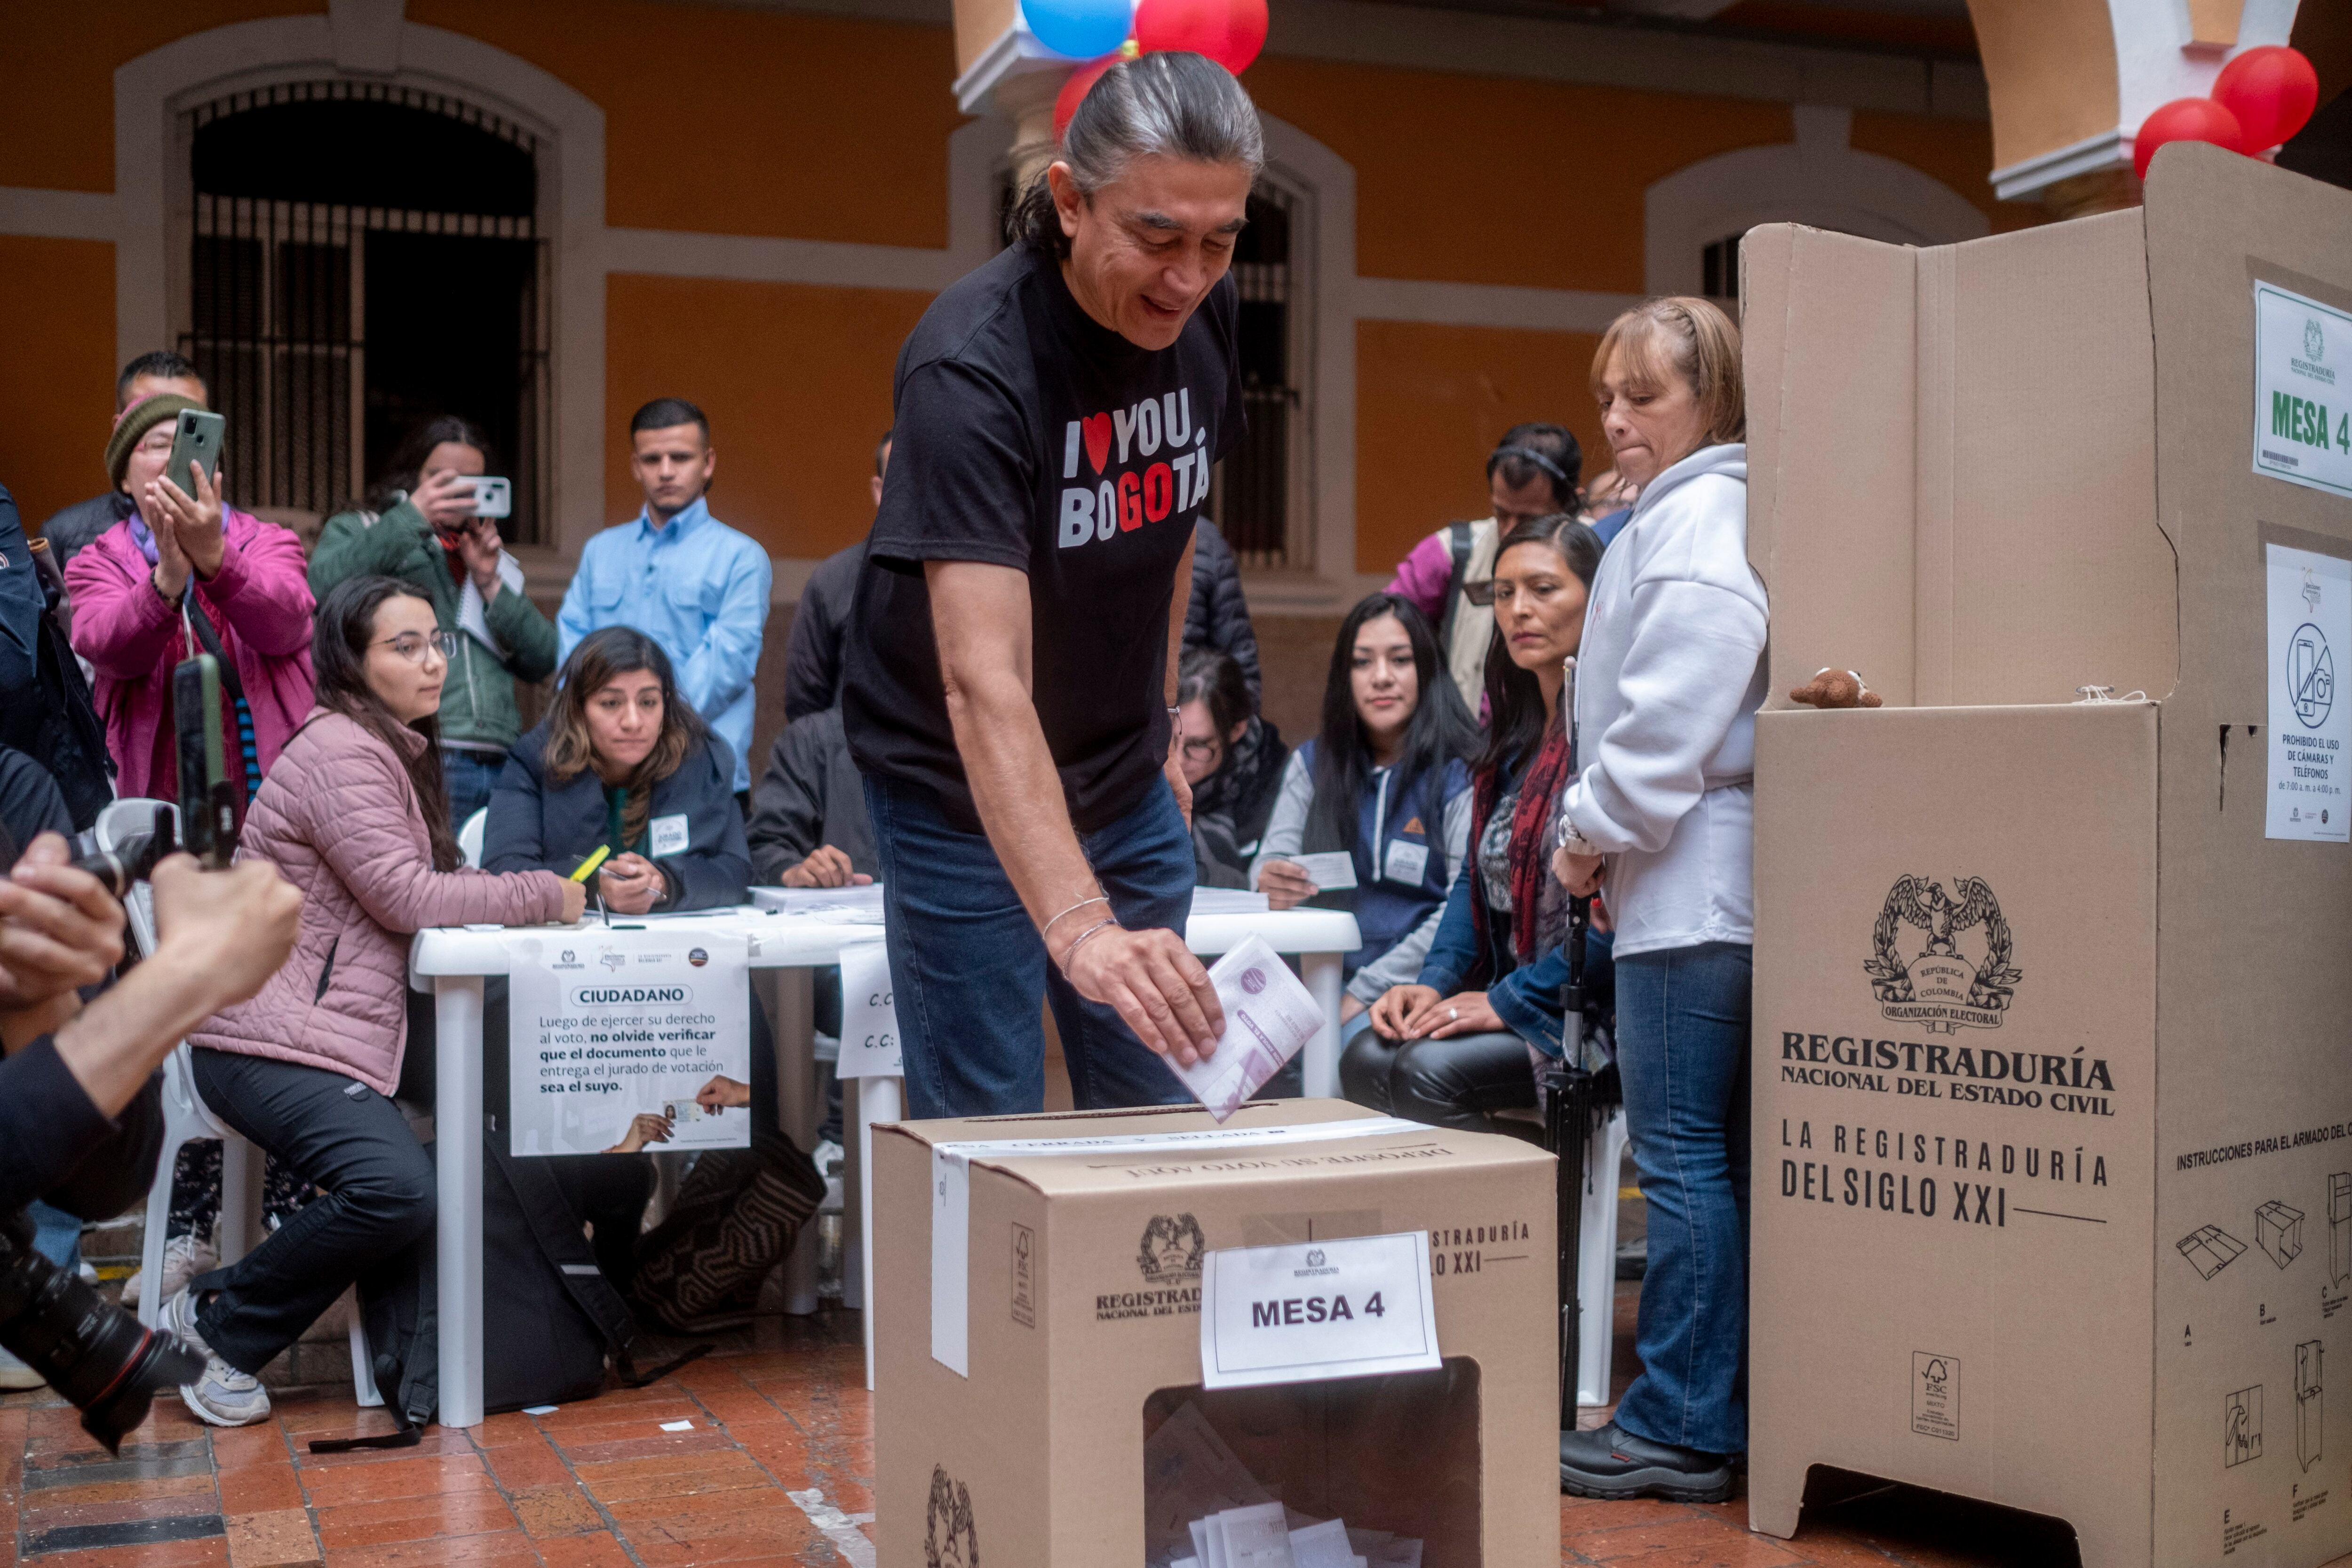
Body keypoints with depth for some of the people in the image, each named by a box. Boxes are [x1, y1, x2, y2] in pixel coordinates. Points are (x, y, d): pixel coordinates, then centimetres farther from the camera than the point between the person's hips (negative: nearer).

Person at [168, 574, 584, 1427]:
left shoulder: (394, 751, 20)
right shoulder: (339, 749, -11)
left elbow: (428, 893, 15)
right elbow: (405, 897, -17)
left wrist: (540, 896, 1)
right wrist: (543, 894, -9)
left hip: (342, 1036, 10)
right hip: (268, 1041, -10)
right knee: (398, 1186, -26)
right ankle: (221, 1321, -7)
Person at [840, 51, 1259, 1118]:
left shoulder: (1202, 311, -7)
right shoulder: (971, 367, -28)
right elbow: (982, 681, -39)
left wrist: (1158, 725, 10)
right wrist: (1081, 928, -50)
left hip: (1124, 783, 6)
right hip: (968, 791, -6)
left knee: (1158, 1125, 14)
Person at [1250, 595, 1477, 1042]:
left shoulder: (1461, 773, -3)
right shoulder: (1312, 763, 14)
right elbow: (1272, 860, 6)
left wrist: (1365, 992, -17)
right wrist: (1271, 884, -21)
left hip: (1418, 986, -5)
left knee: (1356, 1043, -35)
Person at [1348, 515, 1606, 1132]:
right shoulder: (1516, 733, 14)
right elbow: (1478, 875, 18)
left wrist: (1510, 1001, -17)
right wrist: (1434, 982, 2)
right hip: (1512, 995, 8)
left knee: (1430, 1071, -24)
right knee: (1367, 1060, -11)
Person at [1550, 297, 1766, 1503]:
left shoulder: (1696, 519, -11)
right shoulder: (1688, 512, 20)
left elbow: (1671, 711, -19)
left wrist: (1592, 831, -8)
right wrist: (1609, 838, 15)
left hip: (1691, 889, -10)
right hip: (1719, 877, 10)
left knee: (1682, 1155, -6)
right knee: (1732, 1155, 12)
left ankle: (1680, 1427, 0)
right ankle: (1739, 1408, 20)